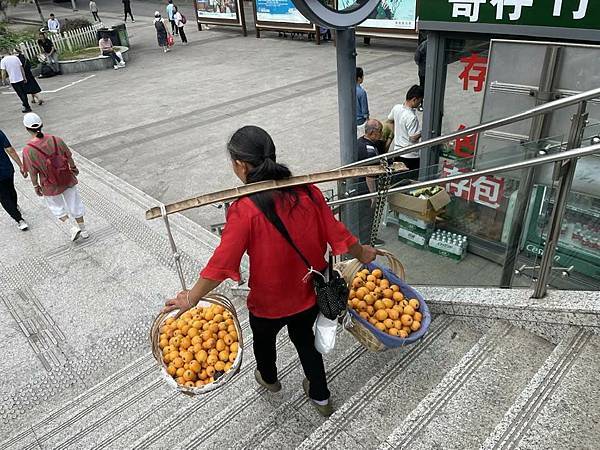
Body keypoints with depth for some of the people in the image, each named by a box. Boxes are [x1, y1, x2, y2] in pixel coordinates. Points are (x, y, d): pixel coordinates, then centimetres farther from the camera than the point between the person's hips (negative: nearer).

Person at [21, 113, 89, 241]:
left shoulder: (28, 150, -20)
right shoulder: (56, 140, -13)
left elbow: (32, 173, -11)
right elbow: (69, 157, 0)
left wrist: (36, 186, 5)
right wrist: (74, 168, 19)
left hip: (50, 186, -2)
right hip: (68, 179, 3)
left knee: (56, 207, 24)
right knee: (74, 204, 18)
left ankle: (72, 227, 14)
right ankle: (83, 230, 30)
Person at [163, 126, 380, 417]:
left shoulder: (245, 210, -28)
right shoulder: (306, 191, -15)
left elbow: (222, 262, -25)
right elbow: (335, 232, -7)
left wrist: (191, 298, -11)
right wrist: (362, 254, 12)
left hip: (268, 302, -3)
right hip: (309, 294, 4)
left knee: (264, 340, 30)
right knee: (306, 340, 30)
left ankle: (268, 378, 61)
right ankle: (320, 397, 48)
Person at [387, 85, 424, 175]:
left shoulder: (396, 108, -3)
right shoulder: (411, 117, -27)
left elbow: (389, 121, 15)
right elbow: (413, 138, -24)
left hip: (397, 151, 8)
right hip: (410, 155, -8)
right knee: (412, 179, 7)